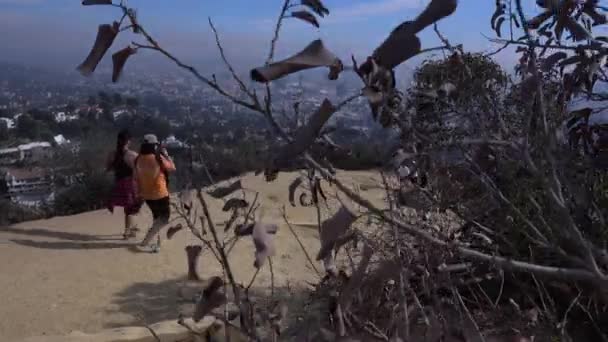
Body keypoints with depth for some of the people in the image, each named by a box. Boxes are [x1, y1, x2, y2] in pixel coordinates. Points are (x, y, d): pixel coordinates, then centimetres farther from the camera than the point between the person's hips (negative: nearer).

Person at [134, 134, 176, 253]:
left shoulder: (139, 159, -1)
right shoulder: (158, 158, -18)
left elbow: (137, 178, 7)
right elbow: (172, 168, -4)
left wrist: (140, 192, 18)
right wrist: (166, 154, 4)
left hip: (146, 194, 6)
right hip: (160, 194, -6)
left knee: (157, 217, 23)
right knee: (164, 218, 7)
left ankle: (157, 243, 26)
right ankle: (145, 242, -7)